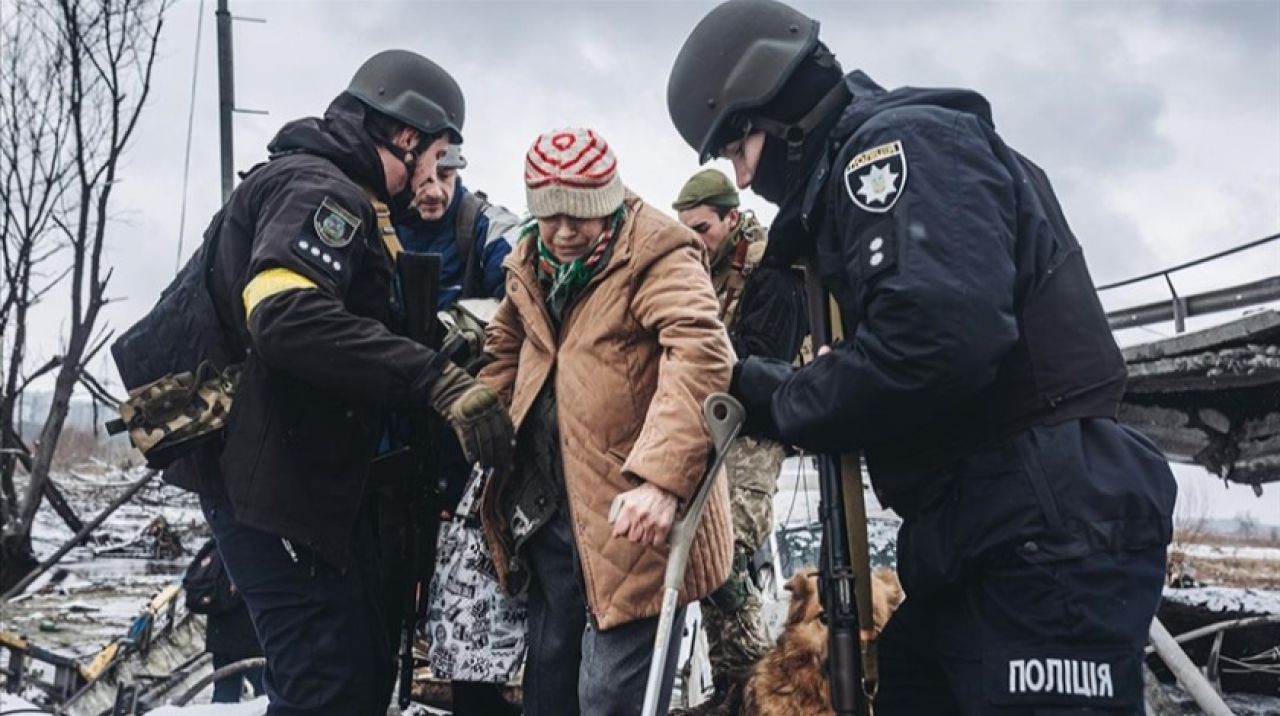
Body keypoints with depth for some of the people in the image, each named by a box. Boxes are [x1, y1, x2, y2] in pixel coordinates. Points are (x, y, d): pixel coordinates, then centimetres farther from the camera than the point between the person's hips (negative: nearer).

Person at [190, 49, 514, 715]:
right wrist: (439, 380, -36)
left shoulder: (338, 196, 19)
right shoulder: (315, 188, -15)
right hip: (277, 481, -11)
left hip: (317, 477, 11)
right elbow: (287, 317, -33)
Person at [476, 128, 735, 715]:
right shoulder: (529, 263, 10)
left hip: (633, 511, -7)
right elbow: (505, 348, 25)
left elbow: (702, 354, -28)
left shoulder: (654, 252, -13)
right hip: (547, 505, 7)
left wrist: (663, 476, -37)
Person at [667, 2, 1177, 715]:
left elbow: (938, 337, -26)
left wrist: (780, 402, -11)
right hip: (979, 538, 10)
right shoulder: (858, 172, 21)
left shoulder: (902, 141, -9)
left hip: (1048, 530, -10)